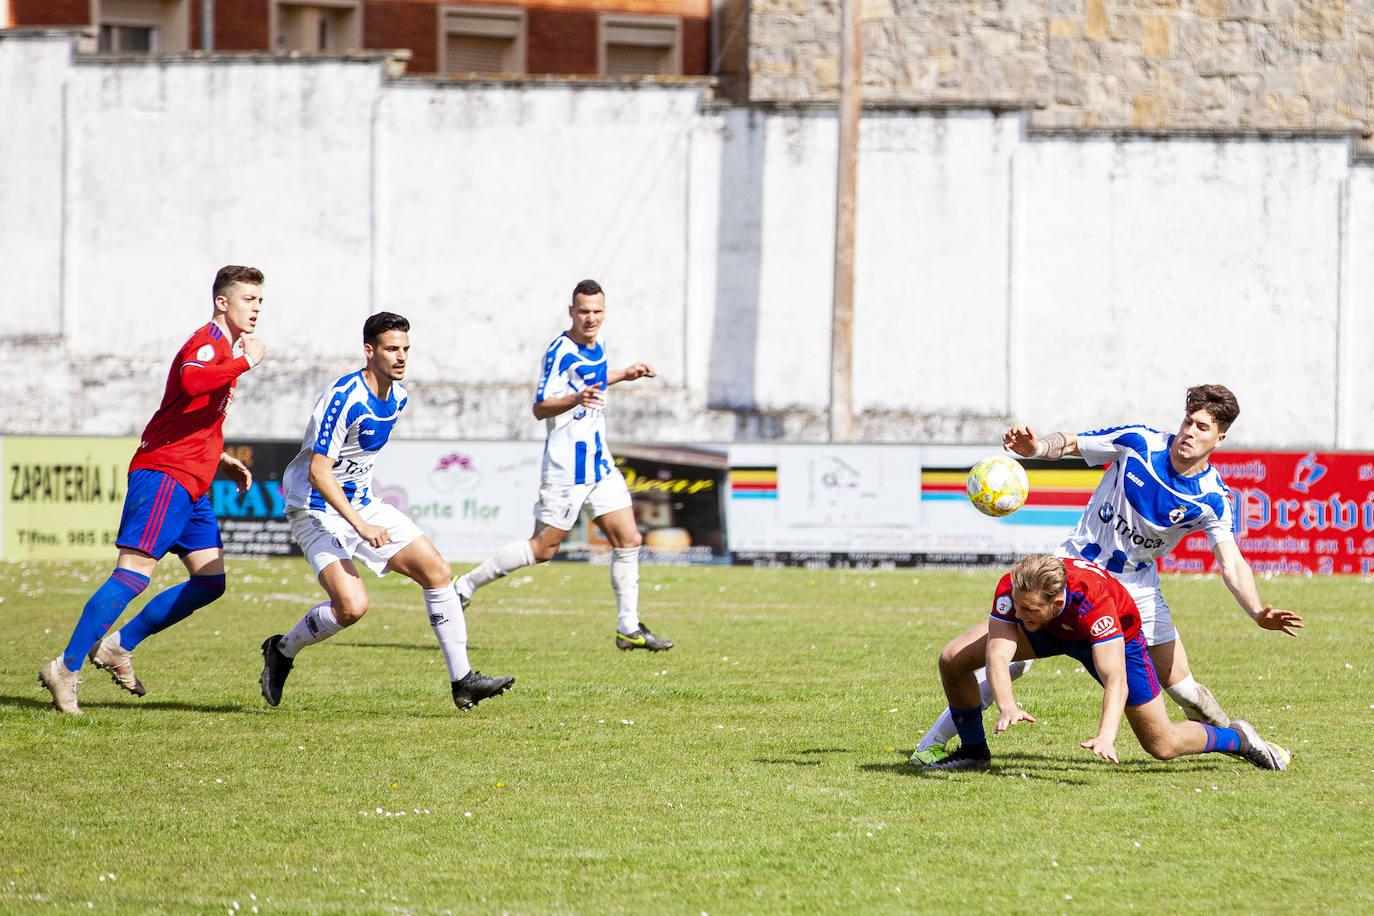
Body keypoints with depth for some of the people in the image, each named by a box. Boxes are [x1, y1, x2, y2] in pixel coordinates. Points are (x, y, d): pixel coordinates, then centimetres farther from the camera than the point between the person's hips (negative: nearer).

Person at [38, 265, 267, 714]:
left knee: (212, 580, 5)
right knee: (134, 573, -17)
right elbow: (190, 380, -33)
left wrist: (221, 460, 23)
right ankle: (66, 668, -18)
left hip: (191, 484, 10)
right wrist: (246, 362, -24)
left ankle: (118, 646, 10)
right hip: (163, 474, -10)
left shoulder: (226, 349, 23)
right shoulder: (209, 341, -9)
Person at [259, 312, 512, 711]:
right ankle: (282, 650, 5)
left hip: (363, 505, 8)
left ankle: (462, 680, 2)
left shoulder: (398, 396, 4)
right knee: (352, 606, -22)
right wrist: (361, 525, -32)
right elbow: (318, 472, -27)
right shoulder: (343, 398, -23)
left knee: (435, 570, -2)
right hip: (317, 510, -8)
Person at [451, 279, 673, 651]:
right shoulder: (560, 352, -16)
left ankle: (629, 629, 7)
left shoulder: (597, 347, 11)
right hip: (566, 466, -8)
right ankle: (463, 586, 5)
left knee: (628, 540, 2)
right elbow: (540, 408, -21)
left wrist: (623, 375, 26)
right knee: (543, 548, -7)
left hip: (599, 463, 8)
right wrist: (576, 399, -37)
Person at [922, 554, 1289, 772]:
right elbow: (997, 654, -43)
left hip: (1117, 638, -4)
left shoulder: (1095, 600, -46)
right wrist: (1007, 707, -63)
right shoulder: (1011, 589, -38)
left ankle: (1237, 737, 26)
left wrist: (1105, 736, -65)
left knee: (1162, 745, -2)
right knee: (953, 659, -12)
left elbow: (1116, 681, -49)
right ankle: (973, 750, 11)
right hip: (1050, 633, 4)